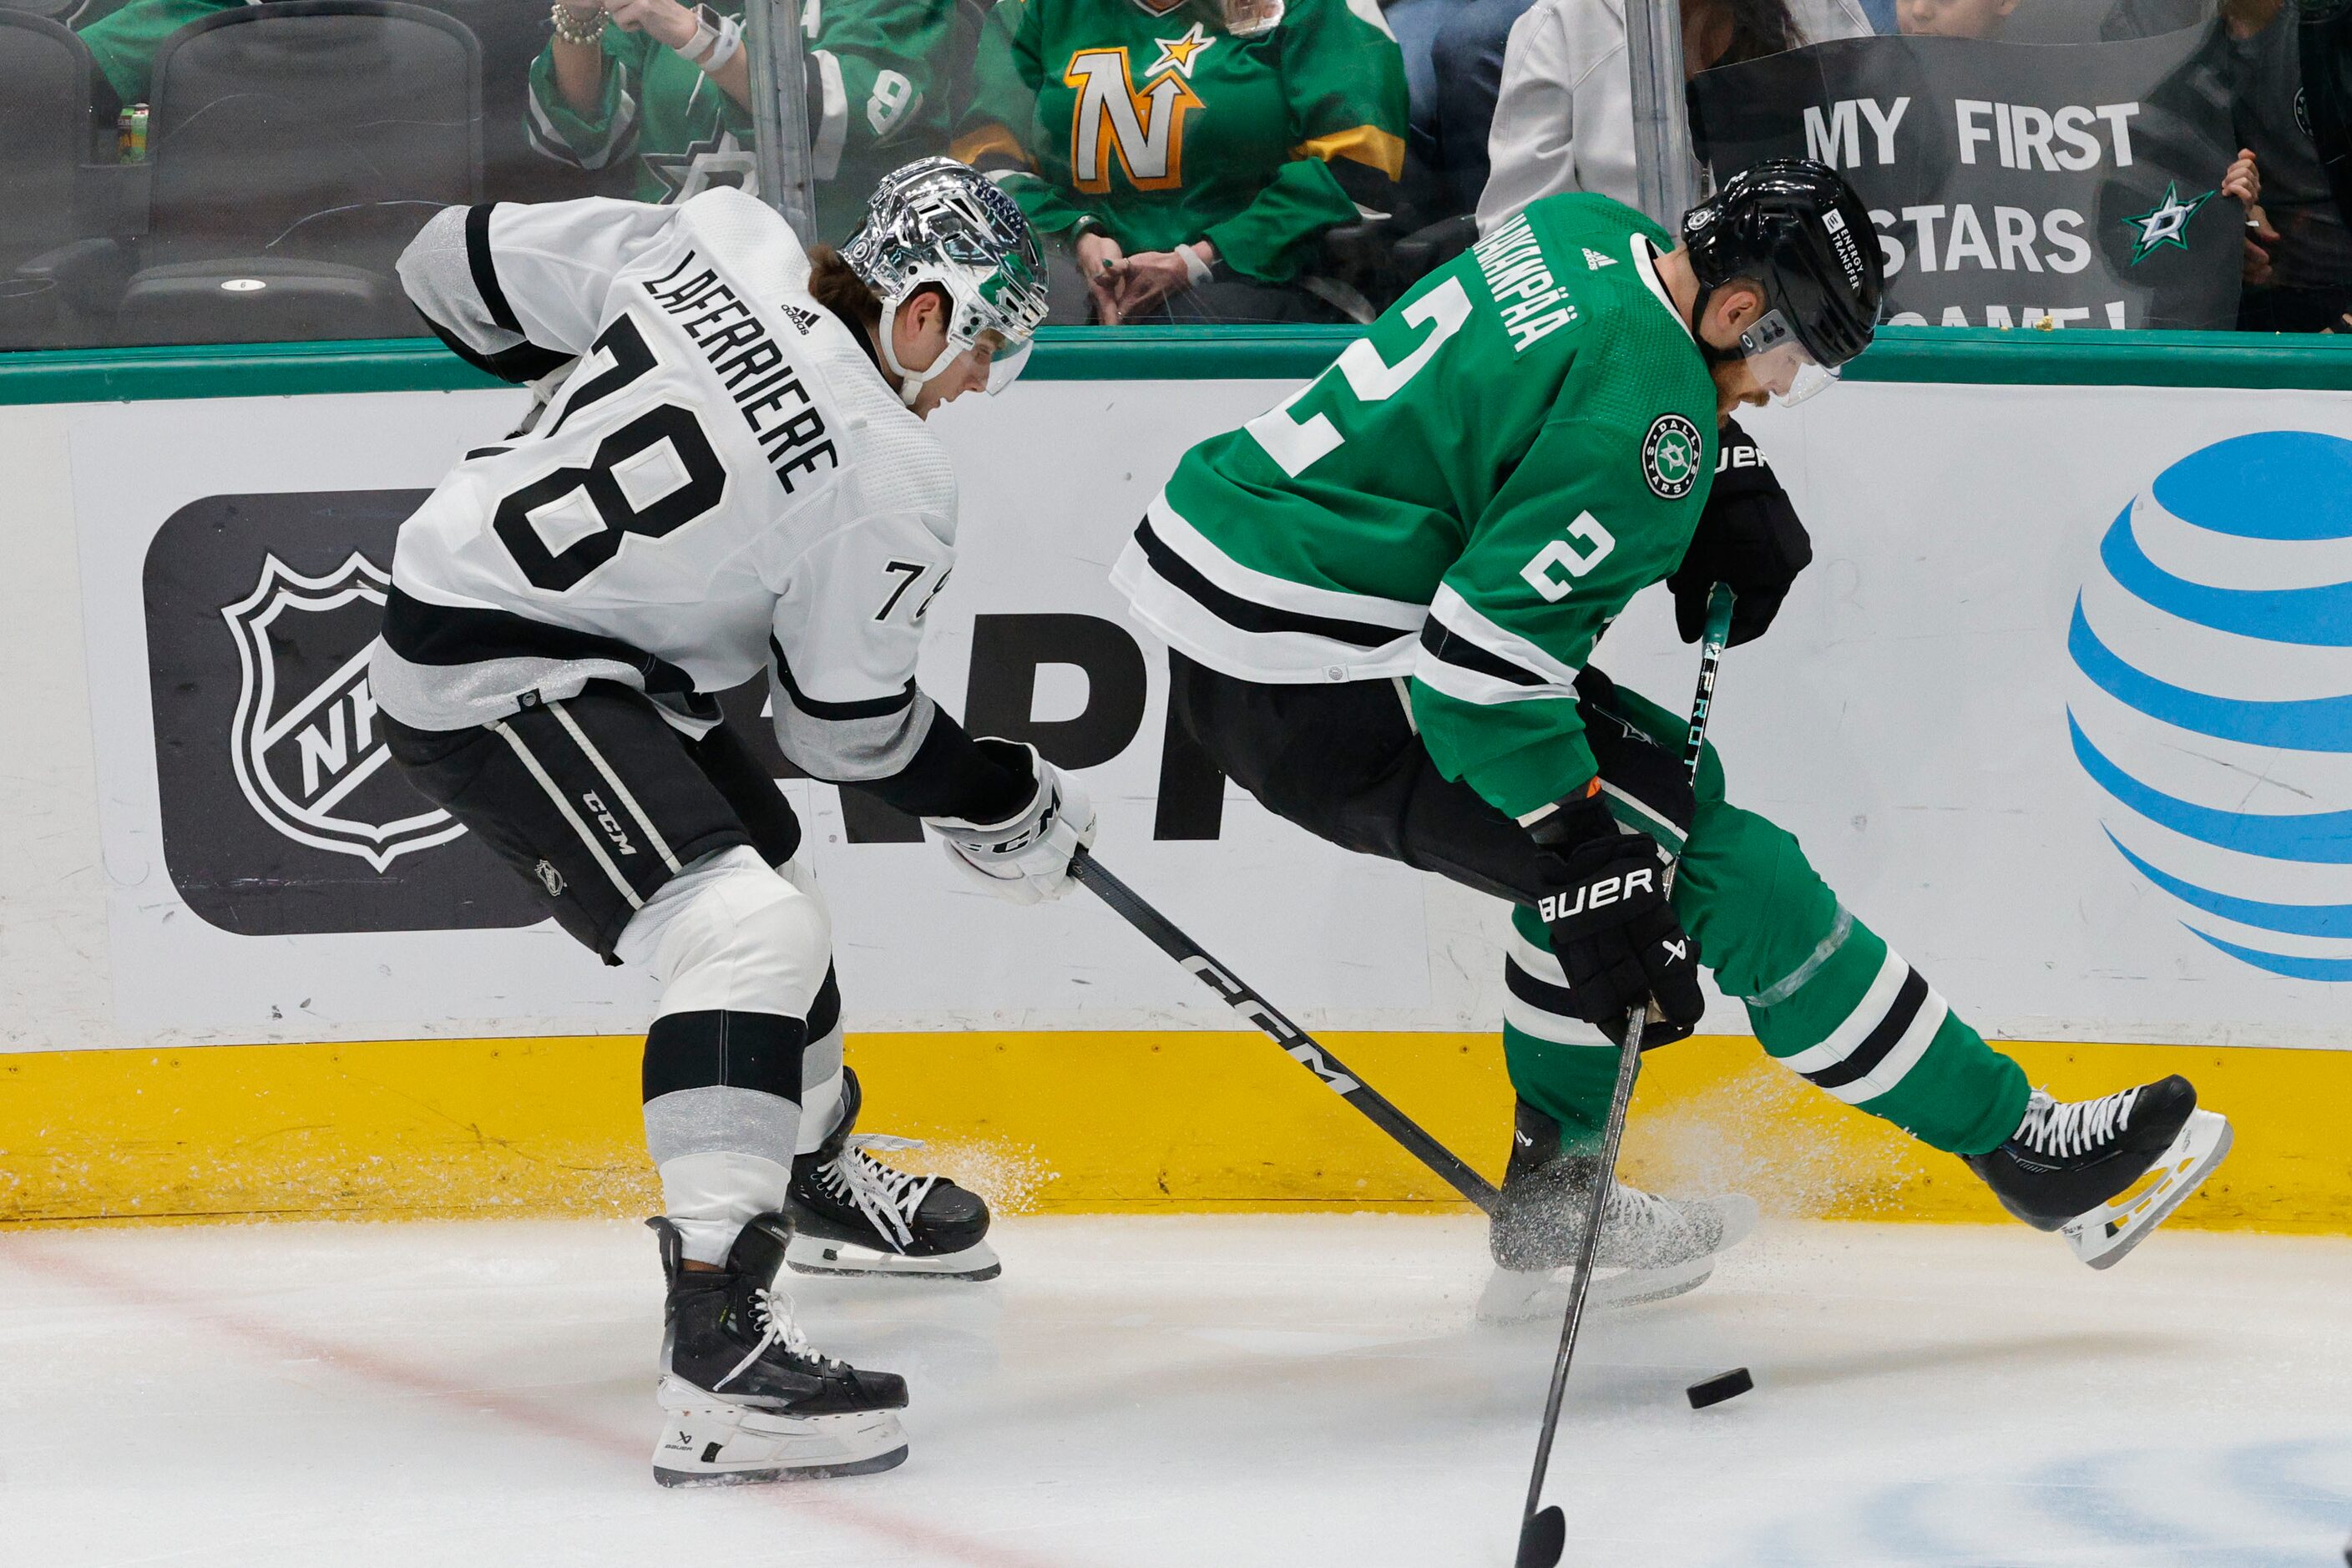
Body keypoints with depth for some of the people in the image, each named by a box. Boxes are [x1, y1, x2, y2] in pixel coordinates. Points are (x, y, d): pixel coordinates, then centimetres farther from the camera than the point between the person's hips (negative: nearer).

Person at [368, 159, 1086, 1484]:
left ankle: (815, 1176, 54)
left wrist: (602, 380, 22)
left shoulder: (714, 241, -3)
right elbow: (851, 726, -6)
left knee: (774, 874, 28)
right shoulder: (890, 481, -19)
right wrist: (1009, 809, 9)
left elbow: (462, 270, 4)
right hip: (495, 685, -10)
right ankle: (718, 1345, -33)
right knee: (745, 927, -22)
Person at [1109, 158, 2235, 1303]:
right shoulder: (1641, 415, -20)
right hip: (1311, 691, -10)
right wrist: (1589, 874, -22)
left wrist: (1732, 482, 16)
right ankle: (2019, 1146, -1)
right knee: (1713, 863, -8)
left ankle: (1550, 1188, 27)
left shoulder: (1590, 228, 6)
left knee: (1629, 796, 23)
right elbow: (1481, 655, -25)